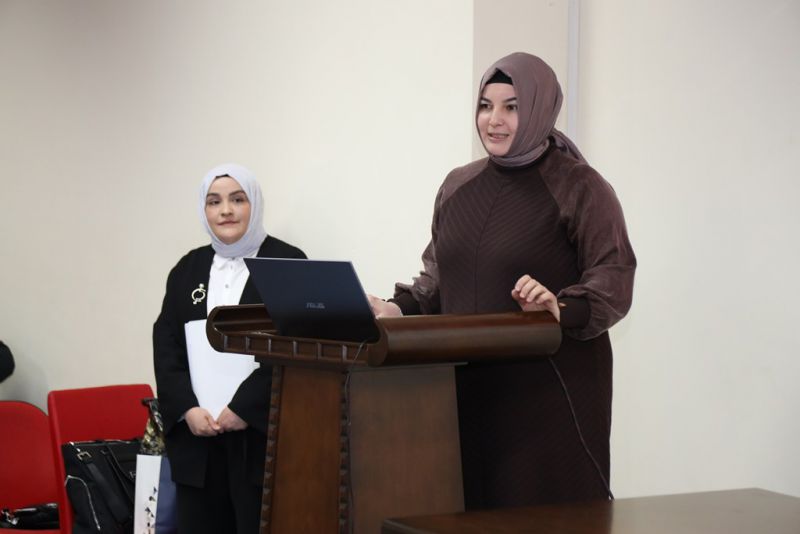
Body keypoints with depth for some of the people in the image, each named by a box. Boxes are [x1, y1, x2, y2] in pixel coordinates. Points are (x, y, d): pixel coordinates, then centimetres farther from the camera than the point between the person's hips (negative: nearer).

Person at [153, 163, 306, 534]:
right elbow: (165, 344, 10)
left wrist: (244, 408, -13)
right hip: (196, 434, 4)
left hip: (261, 433, -4)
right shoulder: (189, 268, 15)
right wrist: (187, 409, -5)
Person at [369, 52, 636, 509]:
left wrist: (561, 309, -30)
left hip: (550, 389, -5)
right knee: (474, 507, 6)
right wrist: (399, 308, 2)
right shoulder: (458, 186, 12)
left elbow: (614, 282, -13)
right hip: (469, 385, 5)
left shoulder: (579, 188, -5)